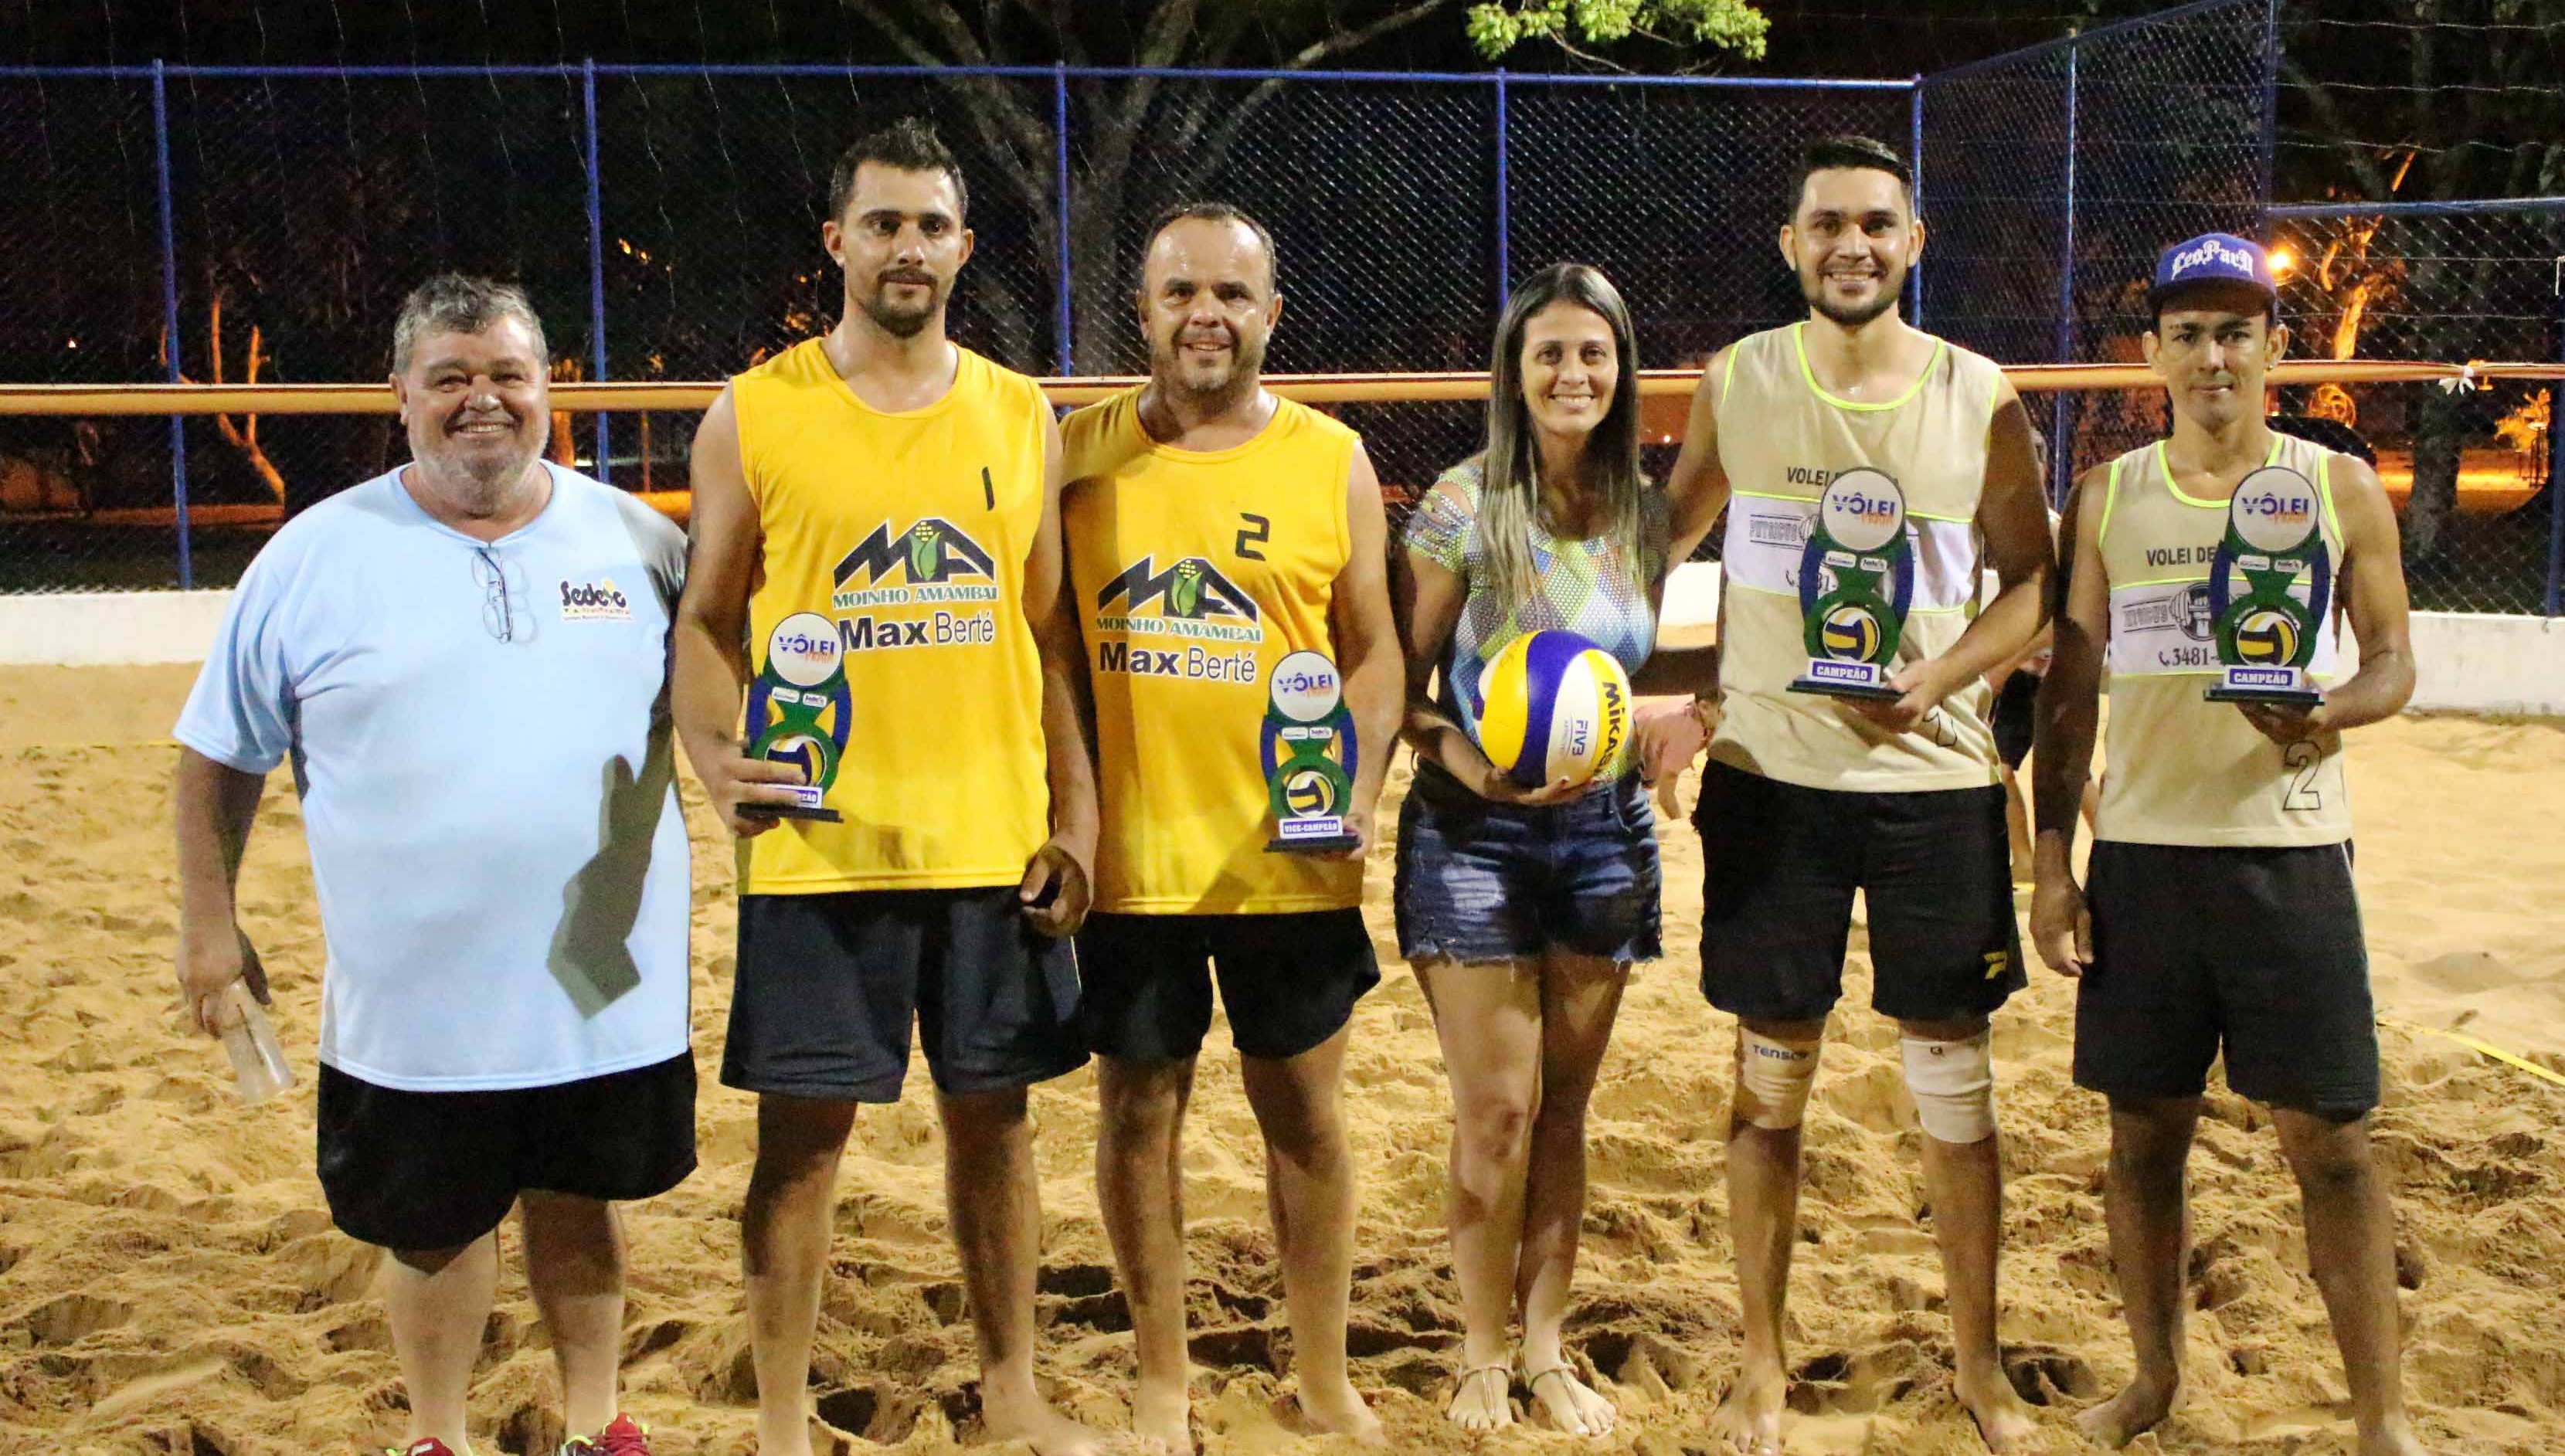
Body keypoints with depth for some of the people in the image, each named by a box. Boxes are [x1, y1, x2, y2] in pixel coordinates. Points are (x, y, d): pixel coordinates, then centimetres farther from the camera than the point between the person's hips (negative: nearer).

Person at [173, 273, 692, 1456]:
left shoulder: (638, 540, 2)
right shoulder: (315, 554, -2)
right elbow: (219, 753, 5)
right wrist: (208, 920, 4)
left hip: (605, 988, 1)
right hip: (413, 996, -1)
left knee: (577, 1201, 17)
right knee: (436, 1225, 12)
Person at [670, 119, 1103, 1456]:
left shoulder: (1019, 417, 7)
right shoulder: (754, 415, -1)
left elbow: (1050, 633, 10)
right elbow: (704, 620, 2)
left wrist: (1074, 818, 4)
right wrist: (717, 757, -17)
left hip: (993, 841, 3)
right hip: (819, 845, -2)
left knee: (993, 1113, 12)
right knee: (803, 1131, 5)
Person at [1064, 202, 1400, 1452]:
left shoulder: (1330, 460, 1)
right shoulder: (1078, 451, 2)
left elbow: (1371, 652, 5)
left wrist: (1358, 794, -10)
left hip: (1289, 859, 0)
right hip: (1125, 855, 0)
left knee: (1305, 1112, 11)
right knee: (1138, 1112, 11)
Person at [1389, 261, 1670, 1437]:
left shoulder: (1644, 514, 3)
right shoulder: (1465, 506, -9)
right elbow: (1399, 680, -6)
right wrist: (1458, 753, -23)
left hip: (1603, 830, 4)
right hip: (1477, 833, -4)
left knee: (1564, 1107, 11)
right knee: (1497, 1109, -1)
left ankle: (1546, 1349, 24)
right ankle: (1483, 1362, 16)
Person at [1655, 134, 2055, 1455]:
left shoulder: (1978, 398, -1)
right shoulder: (1735, 383, 0)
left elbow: (2030, 576, 4)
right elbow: (1664, 542, 11)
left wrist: (1939, 676, -13)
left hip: (1933, 774, 0)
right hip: (1770, 774, 0)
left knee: (1954, 1082, 7)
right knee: (1769, 1079, 8)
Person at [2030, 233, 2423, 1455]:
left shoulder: (2340, 488, 3)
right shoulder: (2108, 498, 7)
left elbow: (2393, 659, 6)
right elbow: (2070, 687, 8)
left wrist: (2327, 711, -18)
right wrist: (2052, 861, 2)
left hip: (2290, 853, -1)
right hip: (2141, 857, 2)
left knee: (2329, 1138, -1)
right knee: (2144, 1128, 8)